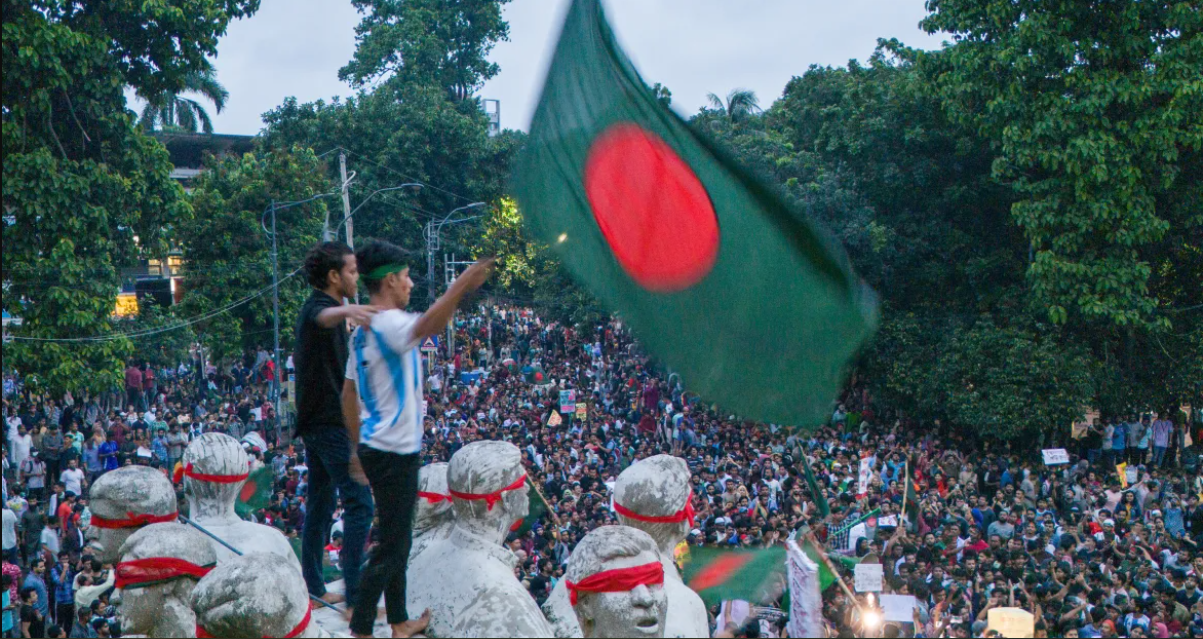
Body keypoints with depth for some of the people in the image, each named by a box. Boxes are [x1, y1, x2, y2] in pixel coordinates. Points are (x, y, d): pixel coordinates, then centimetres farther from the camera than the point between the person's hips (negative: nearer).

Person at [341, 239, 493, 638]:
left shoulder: (363, 329, 11)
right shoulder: (389, 324, -18)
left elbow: (349, 393, 17)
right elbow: (428, 326, -42)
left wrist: (357, 447, 23)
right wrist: (463, 284, -49)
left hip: (375, 449, 10)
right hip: (396, 452, -10)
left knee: (397, 541, 21)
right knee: (392, 549, -4)